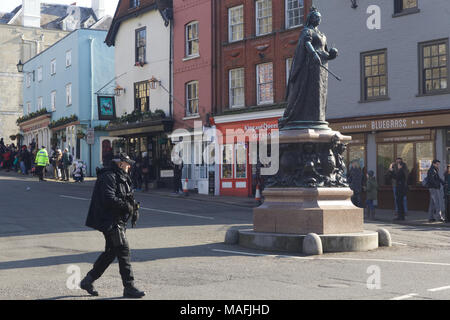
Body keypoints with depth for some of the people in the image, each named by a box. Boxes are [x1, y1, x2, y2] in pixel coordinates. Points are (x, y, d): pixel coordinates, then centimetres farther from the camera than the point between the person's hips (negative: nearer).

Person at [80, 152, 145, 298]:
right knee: (123, 250, -9)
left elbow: (126, 198, 25)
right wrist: (126, 206, -17)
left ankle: (88, 280, 23)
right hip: (109, 221, -11)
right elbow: (109, 199, -24)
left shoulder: (122, 178, 19)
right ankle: (129, 287, -5)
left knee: (111, 252, 14)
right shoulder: (108, 177, -13)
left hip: (118, 220, 11)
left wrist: (133, 207, 6)